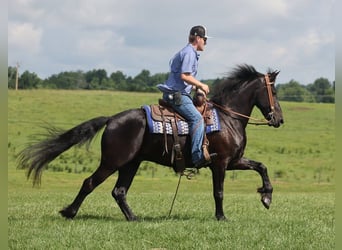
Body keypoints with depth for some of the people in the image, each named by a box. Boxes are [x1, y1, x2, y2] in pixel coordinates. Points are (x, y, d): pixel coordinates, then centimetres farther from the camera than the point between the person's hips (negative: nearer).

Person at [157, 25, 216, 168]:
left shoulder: (190, 53, 21)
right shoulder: (189, 53, -11)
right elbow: (184, 76, -20)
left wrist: (197, 87, 15)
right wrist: (201, 85, -10)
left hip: (176, 93, 11)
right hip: (176, 94, -11)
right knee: (197, 118, -23)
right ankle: (197, 157, -33)